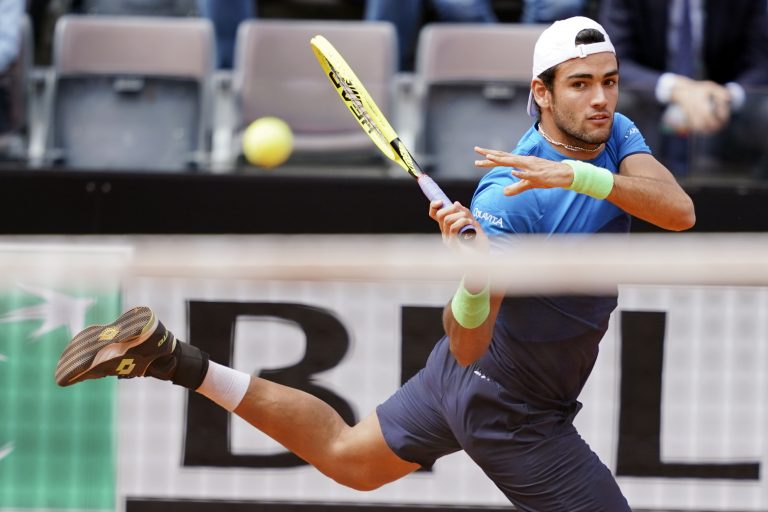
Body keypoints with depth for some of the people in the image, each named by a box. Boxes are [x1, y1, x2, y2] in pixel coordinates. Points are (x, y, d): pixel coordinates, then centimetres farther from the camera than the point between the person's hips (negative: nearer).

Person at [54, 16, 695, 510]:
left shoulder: (615, 134, -8)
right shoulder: (510, 195, -30)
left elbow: (680, 211, -26)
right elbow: (467, 344, -32)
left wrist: (582, 175, -41)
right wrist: (476, 279, -54)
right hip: (512, 411, -8)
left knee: (347, 456, 24)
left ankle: (173, 360, 22)